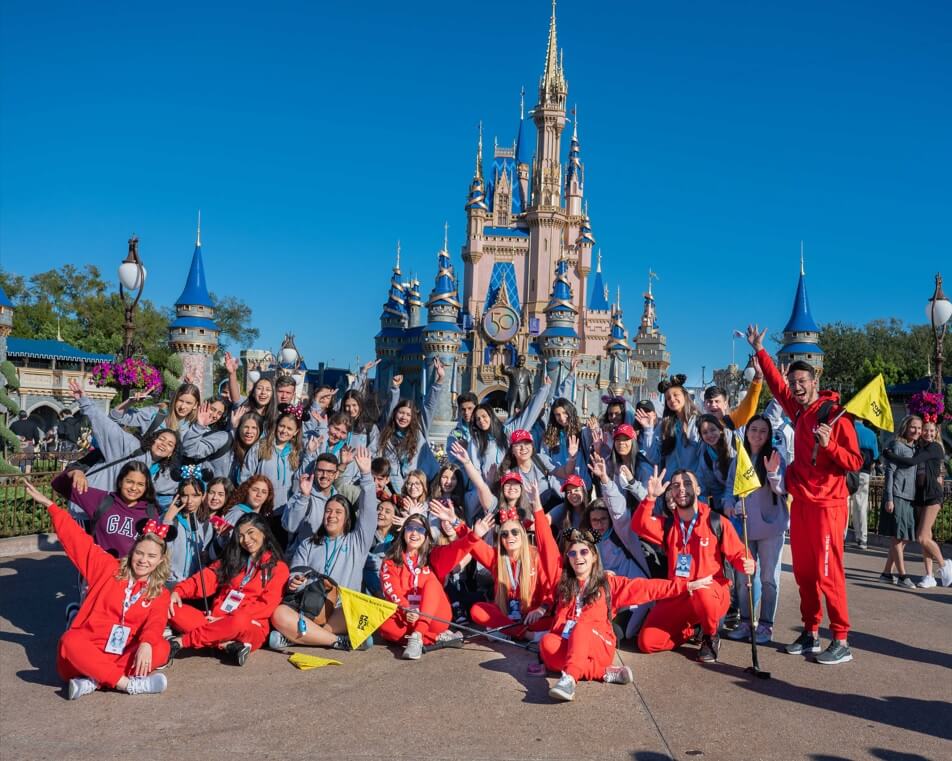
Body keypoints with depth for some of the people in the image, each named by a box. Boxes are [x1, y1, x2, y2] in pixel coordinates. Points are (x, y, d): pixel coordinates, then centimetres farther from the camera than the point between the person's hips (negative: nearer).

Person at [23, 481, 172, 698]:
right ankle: (129, 684, -37)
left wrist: (146, 644, -36)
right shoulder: (108, 568, 8)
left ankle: (93, 681, -31)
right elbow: (77, 539, 6)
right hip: (86, 651, 0)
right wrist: (49, 504, 3)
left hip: (122, 656, 0)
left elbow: (154, 624, -12)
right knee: (70, 641, -34)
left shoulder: (160, 594, 7)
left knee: (160, 648, -28)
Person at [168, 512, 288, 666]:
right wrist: (179, 591, -13)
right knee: (174, 610, -18)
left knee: (239, 621, -40)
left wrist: (230, 618, -16)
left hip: (251, 628, -5)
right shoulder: (232, 559, 20)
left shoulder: (278, 568, 5)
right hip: (217, 622, 5)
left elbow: (266, 605, -6)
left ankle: (182, 641, -24)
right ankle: (227, 645, -30)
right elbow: (207, 578, 5)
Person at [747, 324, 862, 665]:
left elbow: (855, 462, -12)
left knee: (828, 573, -7)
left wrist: (829, 445, -27)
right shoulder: (799, 411, 8)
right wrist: (759, 351, 28)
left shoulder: (834, 415, -11)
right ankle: (810, 633, 19)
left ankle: (841, 642, 0)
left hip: (827, 505, -7)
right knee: (803, 572, 10)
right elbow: (777, 385, 25)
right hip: (801, 503, 7)